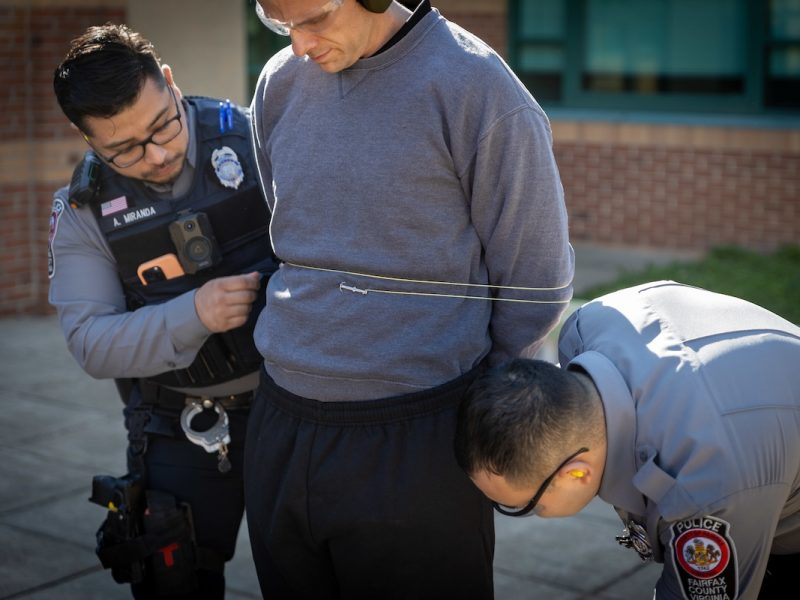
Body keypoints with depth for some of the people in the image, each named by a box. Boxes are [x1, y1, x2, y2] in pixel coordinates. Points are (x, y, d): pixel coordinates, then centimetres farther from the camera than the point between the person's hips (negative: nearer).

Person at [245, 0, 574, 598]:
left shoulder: (476, 89, -13)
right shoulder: (280, 83, 5)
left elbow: (534, 290, -6)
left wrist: (472, 414, 1)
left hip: (413, 441, -5)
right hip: (279, 430, 6)